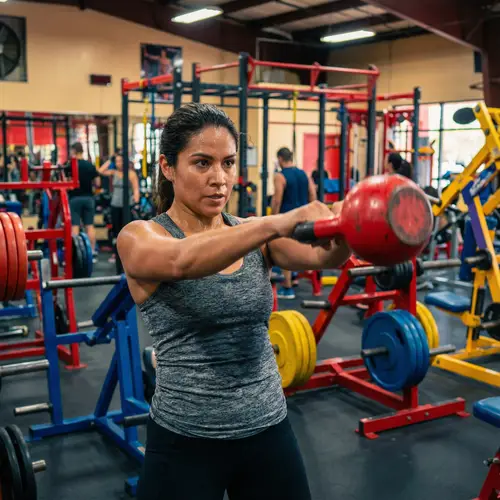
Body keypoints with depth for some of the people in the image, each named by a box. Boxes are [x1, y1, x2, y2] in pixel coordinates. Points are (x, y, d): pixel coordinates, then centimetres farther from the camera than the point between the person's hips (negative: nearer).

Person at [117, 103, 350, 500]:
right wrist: (283, 221, -44)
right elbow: (183, 261, -32)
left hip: (268, 430, 4)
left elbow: (322, 255, -15)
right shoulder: (140, 237, -9)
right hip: (185, 441, -4)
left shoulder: (254, 236, 3)